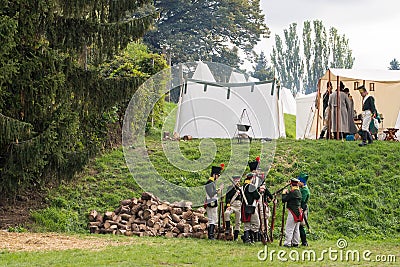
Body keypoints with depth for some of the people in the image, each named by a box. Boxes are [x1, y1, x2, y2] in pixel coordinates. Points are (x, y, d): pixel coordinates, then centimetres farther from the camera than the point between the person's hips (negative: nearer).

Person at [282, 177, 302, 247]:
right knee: (296, 229, 14)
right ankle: (295, 243, 18)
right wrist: (287, 192, 14)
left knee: (289, 229, -7)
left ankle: (287, 243, -9)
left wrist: (284, 193, 2)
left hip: (293, 212, -9)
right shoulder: (299, 192, 11)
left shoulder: (292, 192, -16)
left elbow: (284, 199, -14)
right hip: (298, 213, 9)